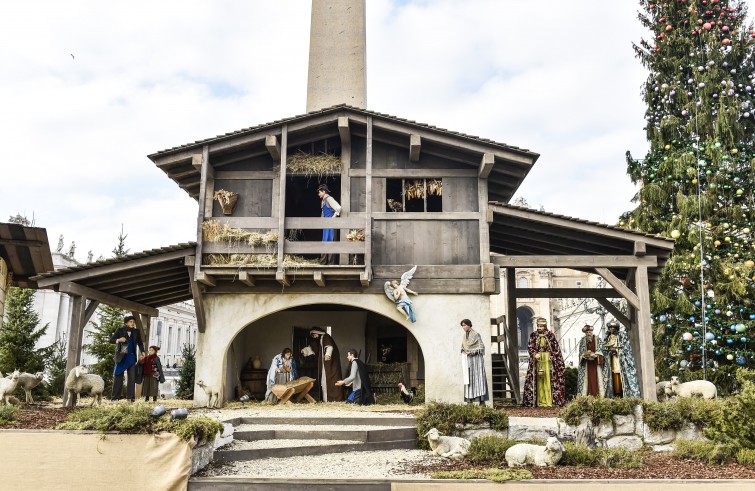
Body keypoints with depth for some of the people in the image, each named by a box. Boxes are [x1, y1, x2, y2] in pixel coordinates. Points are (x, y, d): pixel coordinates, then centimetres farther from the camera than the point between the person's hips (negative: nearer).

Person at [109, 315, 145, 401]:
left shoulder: (136, 331, 6)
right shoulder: (120, 330, -1)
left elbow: (140, 343, 15)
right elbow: (111, 340, -2)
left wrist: (142, 352, 2)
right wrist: (118, 340, -22)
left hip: (131, 356, 2)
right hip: (121, 356, -2)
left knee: (132, 377, -1)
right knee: (118, 376, 1)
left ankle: (131, 397, 1)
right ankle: (115, 397, 6)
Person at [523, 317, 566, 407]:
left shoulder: (551, 335, 3)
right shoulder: (533, 335, 6)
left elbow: (556, 348, 5)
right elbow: (530, 347, 3)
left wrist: (552, 357, -4)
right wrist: (535, 354, -14)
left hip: (548, 360, -1)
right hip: (537, 360, 1)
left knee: (548, 379, -5)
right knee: (539, 379, 0)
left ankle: (548, 401, -3)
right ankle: (541, 401, 2)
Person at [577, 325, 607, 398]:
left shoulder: (597, 340, 3)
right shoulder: (582, 341, 7)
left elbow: (600, 351, -2)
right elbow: (581, 352, 5)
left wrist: (594, 355, -21)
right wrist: (585, 355, -17)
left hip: (596, 364, -1)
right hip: (586, 365, 1)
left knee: (596, 380, -6)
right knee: (587, 380, -4)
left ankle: (598, 396, -4)